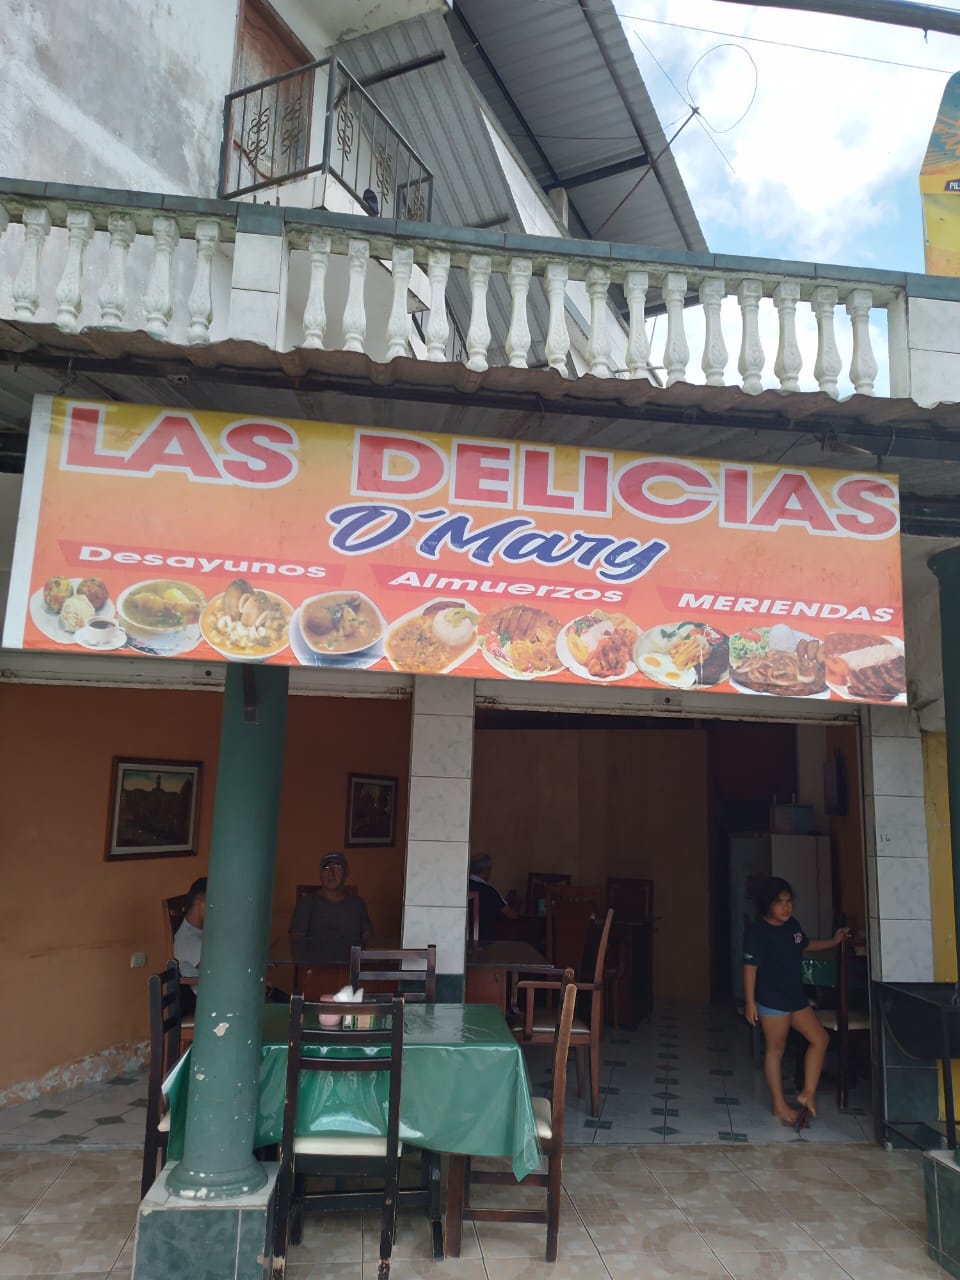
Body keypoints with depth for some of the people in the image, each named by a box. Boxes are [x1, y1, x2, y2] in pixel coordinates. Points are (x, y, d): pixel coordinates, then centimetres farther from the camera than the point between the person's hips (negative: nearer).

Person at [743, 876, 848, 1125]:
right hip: (771, 1000, -8)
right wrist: (750, 1002, -17)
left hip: (796, 997, 8)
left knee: (819, 1039, 7)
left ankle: (808, 1093, 15)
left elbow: (806, 945, 25)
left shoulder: (793, 925, 4)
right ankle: (779, 1106, 15)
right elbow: (750, 967, -17)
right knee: (775, 1050, 3)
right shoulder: (757, 931, -18)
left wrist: (833, 941, 20)